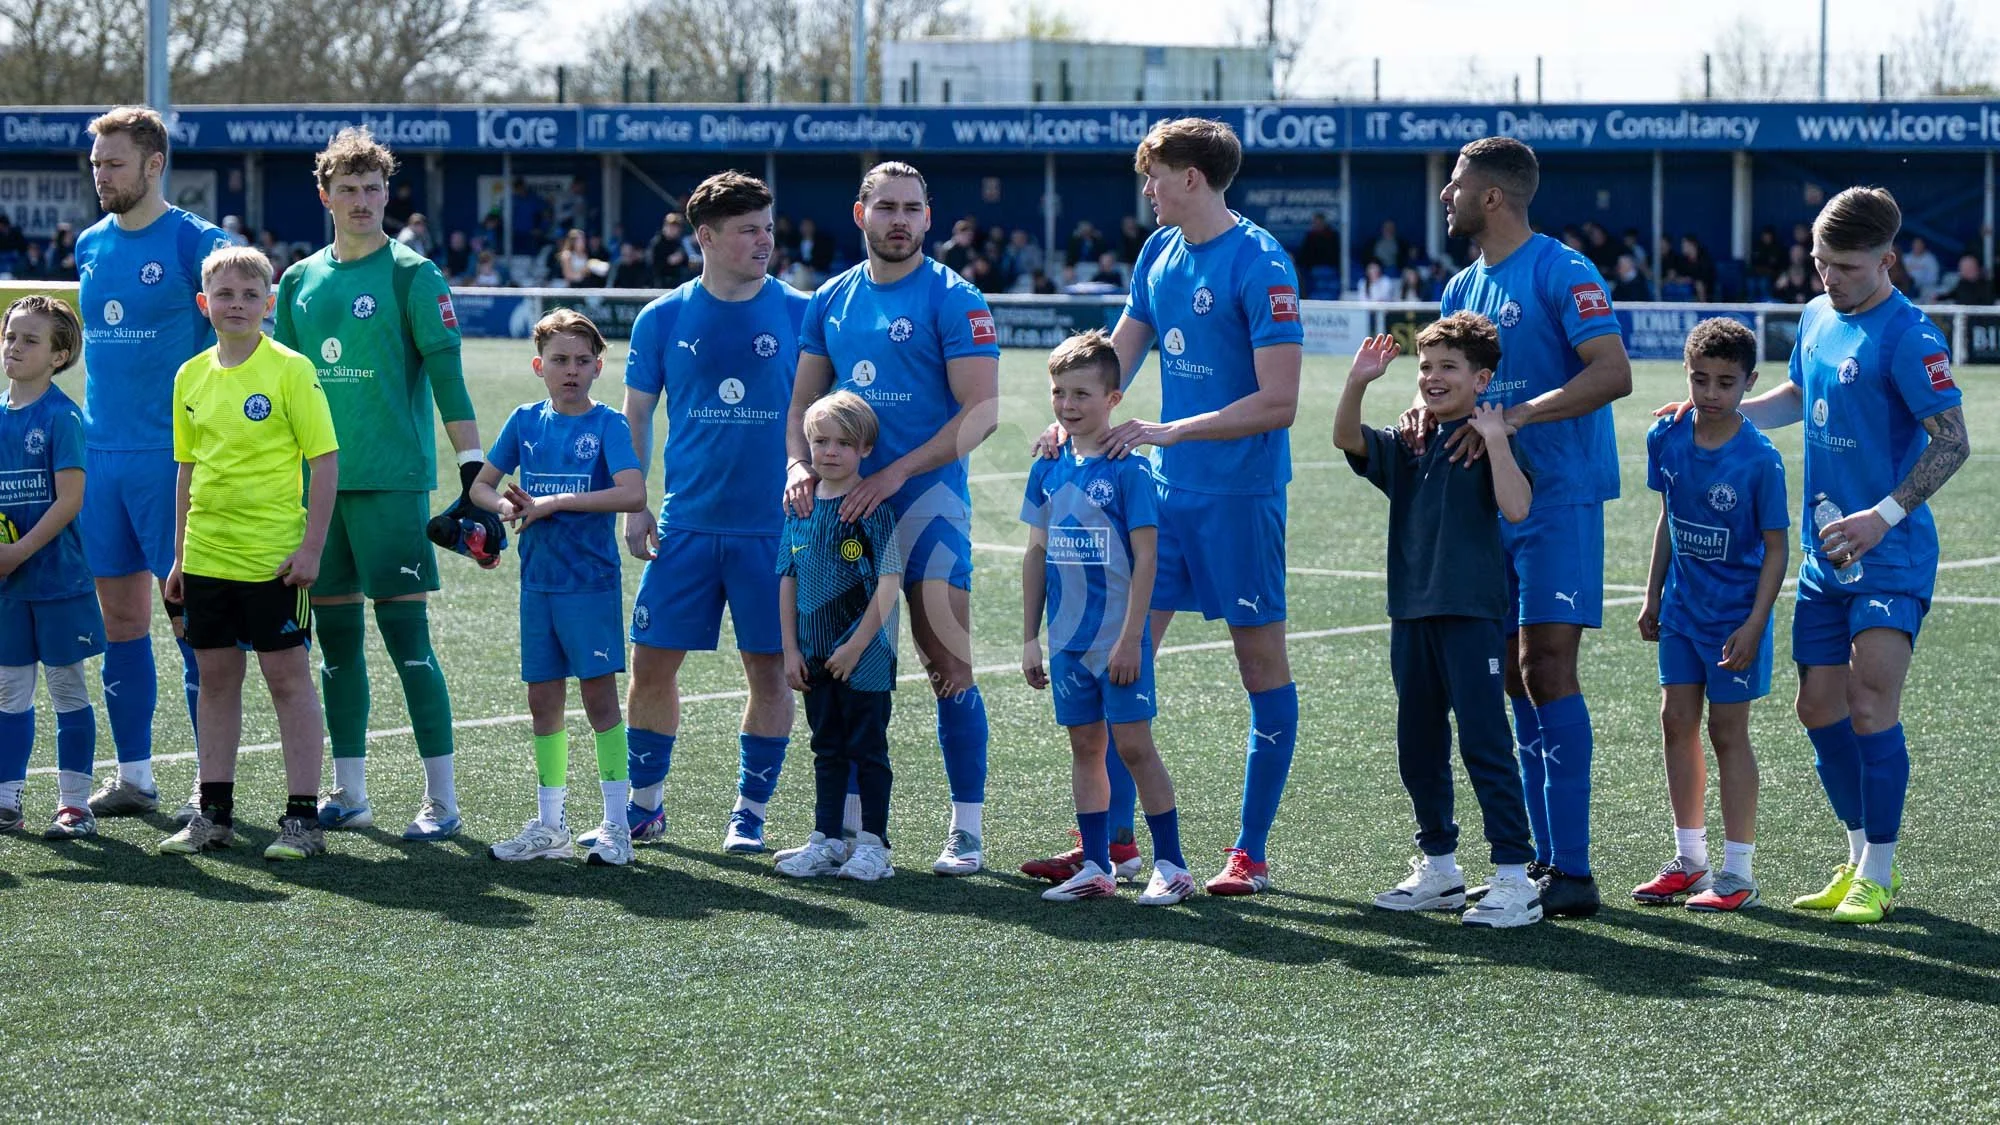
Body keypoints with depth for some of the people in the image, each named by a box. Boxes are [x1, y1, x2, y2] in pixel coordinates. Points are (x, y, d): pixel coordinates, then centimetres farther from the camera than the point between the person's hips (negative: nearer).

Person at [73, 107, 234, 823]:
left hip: (171, 458, -6)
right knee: (121, 619, 9)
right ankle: (134, 776, 17)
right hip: (101, 455, 6)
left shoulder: (195, 243, -7)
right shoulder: (90, 247, 13)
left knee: (189, 616, -4)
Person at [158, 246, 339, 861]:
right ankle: (215, 814, 18)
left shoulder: (290, 370, -9)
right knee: (216, 679, 11)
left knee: (288, 677, -1)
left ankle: (302, 817, 3)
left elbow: (325, 460, -9)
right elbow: (189, 468, 15)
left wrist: (311, 547, -13)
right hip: (207, 555, 6)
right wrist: (180, 555, 14)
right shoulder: (191, 376, 8)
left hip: (275, 556, -5)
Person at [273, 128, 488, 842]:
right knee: (336, 639, 8)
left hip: (392, 482, -5)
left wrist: (472, 464, -13)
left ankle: (441, 800, -4)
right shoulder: (299, 282, 12)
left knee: (406, 636, -8)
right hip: (316, 483, 5)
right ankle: (348, 794, 16)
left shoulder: (412, 275, -3)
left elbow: (446, 373, -7)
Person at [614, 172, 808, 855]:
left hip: (773, 528, -1)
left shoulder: (799, 314, 0)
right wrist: (632, 508, 2)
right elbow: (636, 418, 10)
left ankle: (750, 812, 14)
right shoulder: (662, 320, 3)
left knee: (769, 670, 1)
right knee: (652, 664, 2)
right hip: (686, 525, 1)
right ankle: (644, 805, 17)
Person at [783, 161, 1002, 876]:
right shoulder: (831, 300, 13)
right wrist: (799, 463, -2)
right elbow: (804, 398, 19)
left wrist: (895, 473, -17)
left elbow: (981, 409, -10)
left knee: (948, 666, -8)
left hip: (927, 495, -5)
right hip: (844, 499, 5)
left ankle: (967, 830, -3)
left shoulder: (954, 300, -4)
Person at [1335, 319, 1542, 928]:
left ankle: (1515, 878, -8)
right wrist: (1357, 383, -14)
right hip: (1412, 613, 7)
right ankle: (1438, 866, 26)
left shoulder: (1489, 443, -5)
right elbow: (1348, 439, 0)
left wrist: (1494, 438, -20)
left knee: (1483, 741, -9)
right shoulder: (1407, 446, 13)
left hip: (1471, 612, -7)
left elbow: (1515, 507, -19)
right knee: (1418, 746, 13)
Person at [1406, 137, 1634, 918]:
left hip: (1558, 501, -8)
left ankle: (1572, 870, -12)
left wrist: (1514, 418, -25)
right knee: (1518, 680, 8)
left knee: (1546, 669, -13)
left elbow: (1613, 372, -20)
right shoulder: (1463, 288, 16)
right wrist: (1427, 409, -3)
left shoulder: (1560, 272, -10)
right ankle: (1542, 861, 13)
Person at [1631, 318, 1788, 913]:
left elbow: (1775, 549, -14)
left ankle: (1738, 871, 7)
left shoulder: (1759, 460, -18)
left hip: (1734, 616, -5)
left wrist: (1754, 625, -18)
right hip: (1683, 606, 6)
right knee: (1677, 721, 8)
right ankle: (1690, 858, 20)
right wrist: (1652, 596, 13)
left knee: (1728, 730, -1)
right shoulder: (1667, 439, -3)